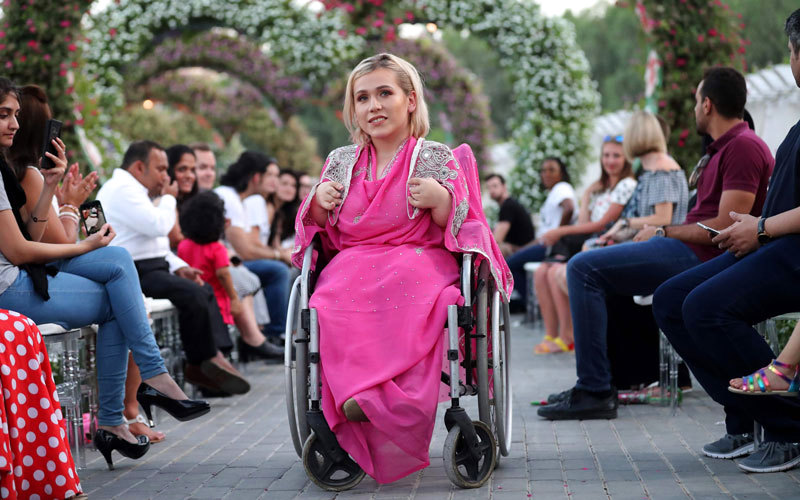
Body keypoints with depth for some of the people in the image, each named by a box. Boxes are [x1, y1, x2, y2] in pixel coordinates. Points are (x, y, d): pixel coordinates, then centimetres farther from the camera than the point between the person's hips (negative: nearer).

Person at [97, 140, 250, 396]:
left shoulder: (133, 191, 23)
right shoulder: (122, 189, -13)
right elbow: (158, 226, -22)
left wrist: (179, 267, 12)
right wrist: (168, 198, -2)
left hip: (147, 269, 11)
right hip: (131, 274, -11)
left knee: (205, 290, 7)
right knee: (193, 294, -23)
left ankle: (213, 354, -4)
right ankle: (201, 363, -11)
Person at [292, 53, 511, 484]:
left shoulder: (437, 159, 12)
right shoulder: (341, 162, 22)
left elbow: (459, 228, 6)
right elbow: (320, 234, 25)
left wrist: (440, 198, -14)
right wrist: (318, 201, 4)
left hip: (420, 259, -3)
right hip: (353, 263, 3)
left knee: (406, 288, -41)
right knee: (330, 306, -35)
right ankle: (367, 399, -33)